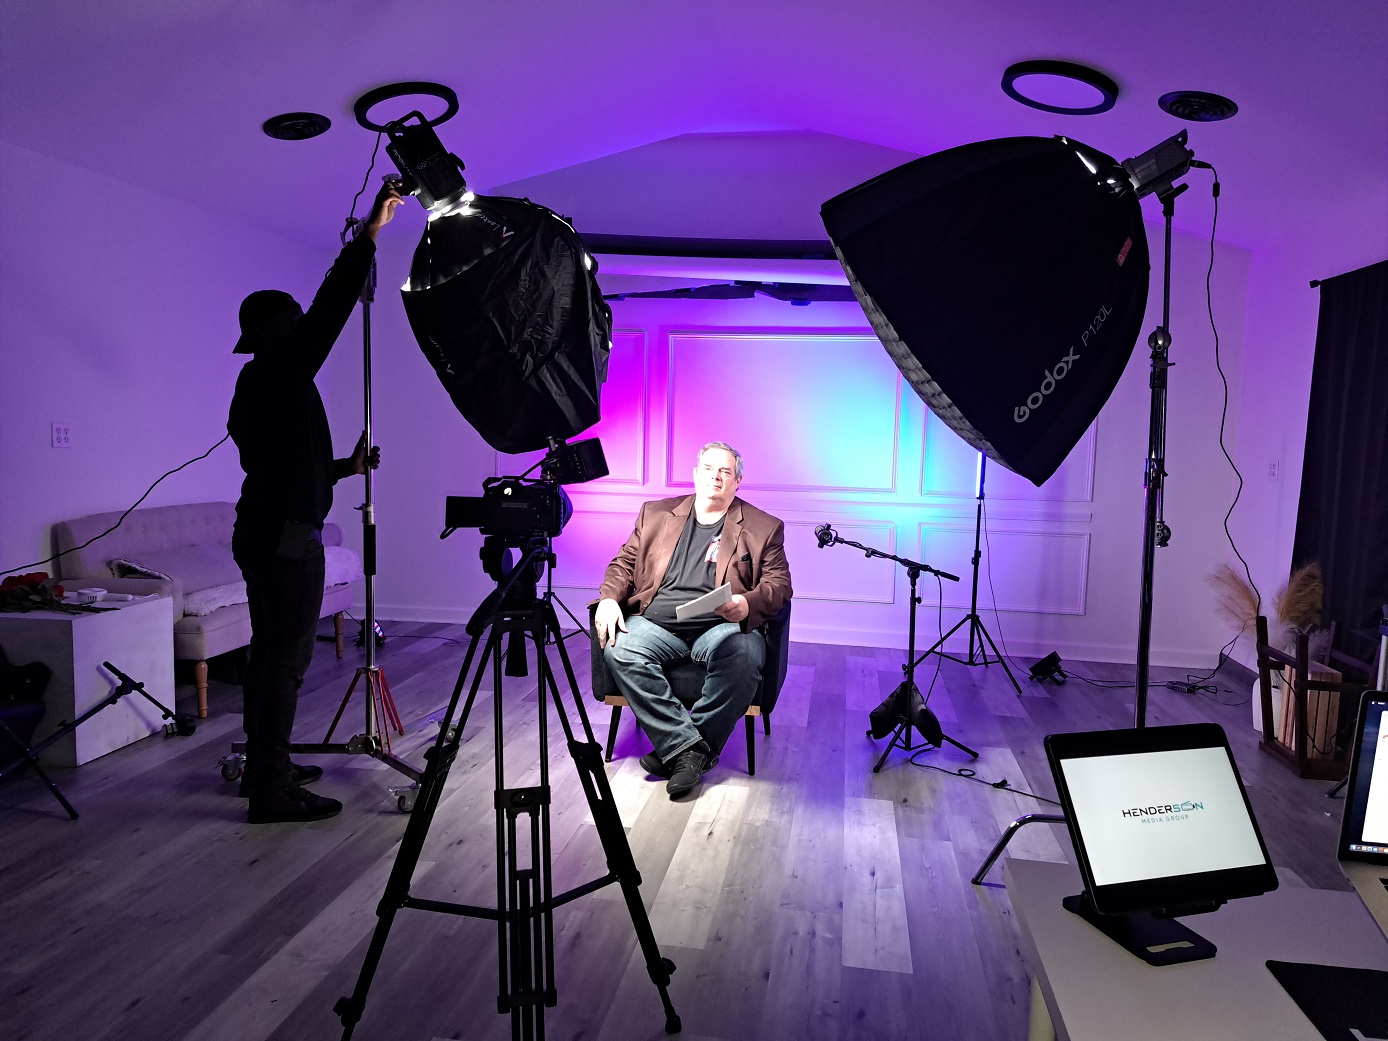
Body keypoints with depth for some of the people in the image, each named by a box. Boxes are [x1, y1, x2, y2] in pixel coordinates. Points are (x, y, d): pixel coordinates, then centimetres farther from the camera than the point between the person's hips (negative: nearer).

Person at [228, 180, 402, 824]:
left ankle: (263, 768, 26)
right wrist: (370, 235, -17)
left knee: (270, 651, 16)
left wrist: (346, 467, 30)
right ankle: (272, 793, -3)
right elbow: (329, 310, -19)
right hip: (286, 538, -10)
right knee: (286, 658, -7)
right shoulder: (280, 373, -10)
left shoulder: (254, 386, 19)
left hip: (261, 534, 10)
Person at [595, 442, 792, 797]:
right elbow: (624, 563, 18)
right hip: (656, 622, 2)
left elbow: (779, 584, 4)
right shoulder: (656, 514, 20)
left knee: (743, 655, -35)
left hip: (721, 626, -2)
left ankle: (676, 749, -19)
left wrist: (747, 604, -18)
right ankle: (689, 748, -23)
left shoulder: (763, 528, 13)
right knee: (619, 651, -29)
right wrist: (609, 599, -4)